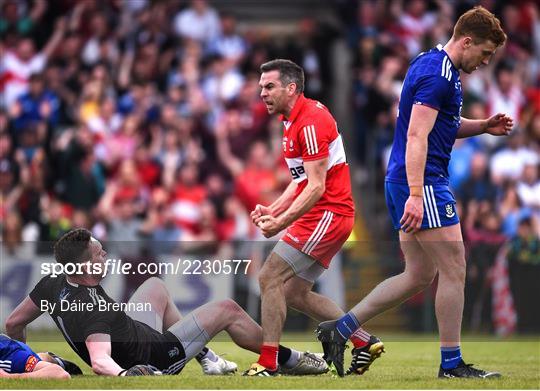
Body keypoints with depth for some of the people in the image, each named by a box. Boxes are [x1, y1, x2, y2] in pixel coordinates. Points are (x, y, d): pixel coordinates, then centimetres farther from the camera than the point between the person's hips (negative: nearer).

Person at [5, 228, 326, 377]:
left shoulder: (53, 284, -13)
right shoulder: (92, 308, -38)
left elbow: (13, 323, -1)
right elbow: (100, 361, -50)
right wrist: (124, 375, -67)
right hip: (154, 359, -9)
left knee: (157, 286, 31)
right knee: (227, 310, 1)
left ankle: (205, 357, 32)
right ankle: (291, 359, 21)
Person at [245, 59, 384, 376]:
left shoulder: (310, 122, -17)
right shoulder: (293, 120, 15)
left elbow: (316, 187, -22)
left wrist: (282, 222, -25)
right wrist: (273, 210, 10)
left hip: (328, 214, -10)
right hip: (321, 216, 10)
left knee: (270, 277, -12)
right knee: (295, 293, 11)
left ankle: (268, 363, -12)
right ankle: (365, 343, 16)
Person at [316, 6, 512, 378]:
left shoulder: (432, 65, 18)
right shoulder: (437, 74, -15)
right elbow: (417, 136, -22)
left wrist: (482, 126, 14)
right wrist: (416, 194, -28)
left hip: (404, 183, 11)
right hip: (422, 182, -11)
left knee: (419, 275, 12)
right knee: (454, 270, -4)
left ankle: (340, 328, 11)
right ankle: (451, 363, 1)